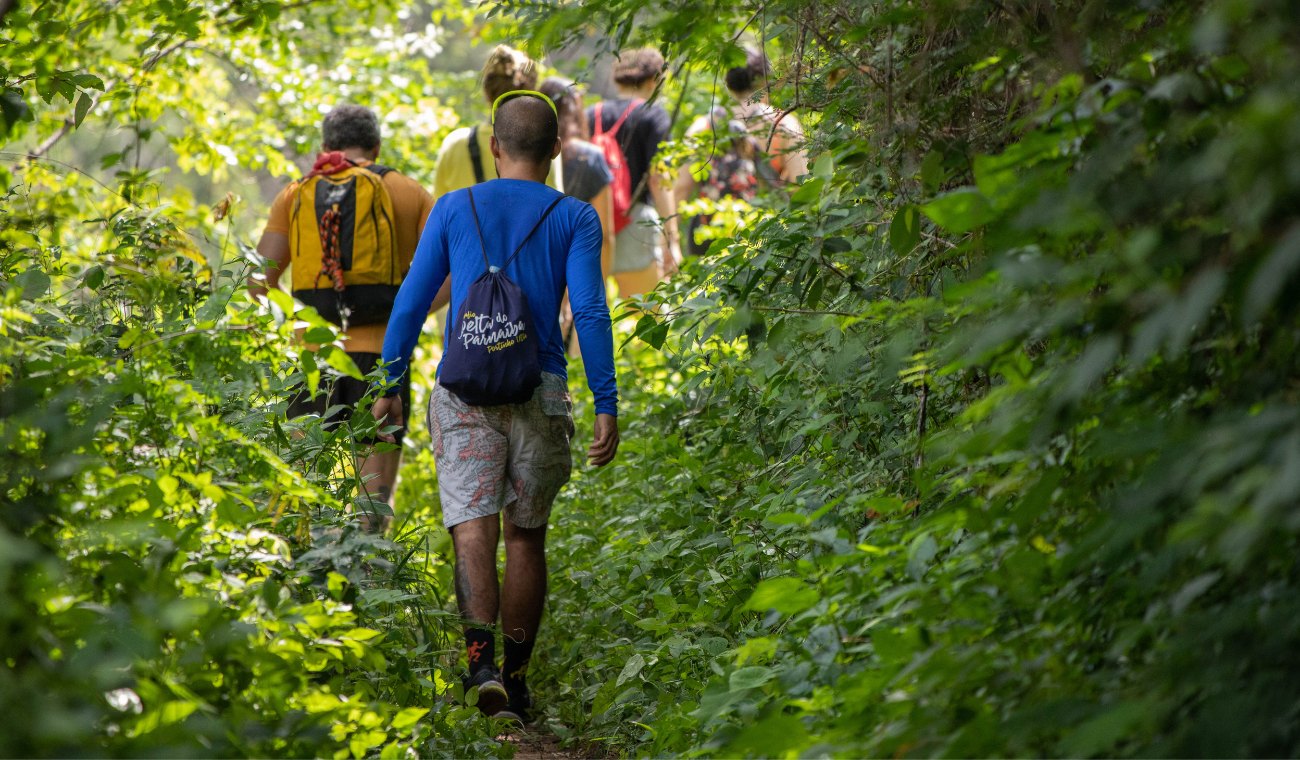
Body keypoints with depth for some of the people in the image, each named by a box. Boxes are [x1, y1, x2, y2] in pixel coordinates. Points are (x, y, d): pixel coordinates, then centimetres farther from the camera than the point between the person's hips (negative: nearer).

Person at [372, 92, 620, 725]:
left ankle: (481, 658, -31)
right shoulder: (574, 218, 5)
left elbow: (411, 302, 6)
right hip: (541, 391, 1)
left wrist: (392, 385, 14)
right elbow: (589, 312, -5)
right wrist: (606, 407, -6)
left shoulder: (454, 209, 9)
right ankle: (516, 678, 17)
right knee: (526, 534, 12)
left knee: (472, 524, -10)